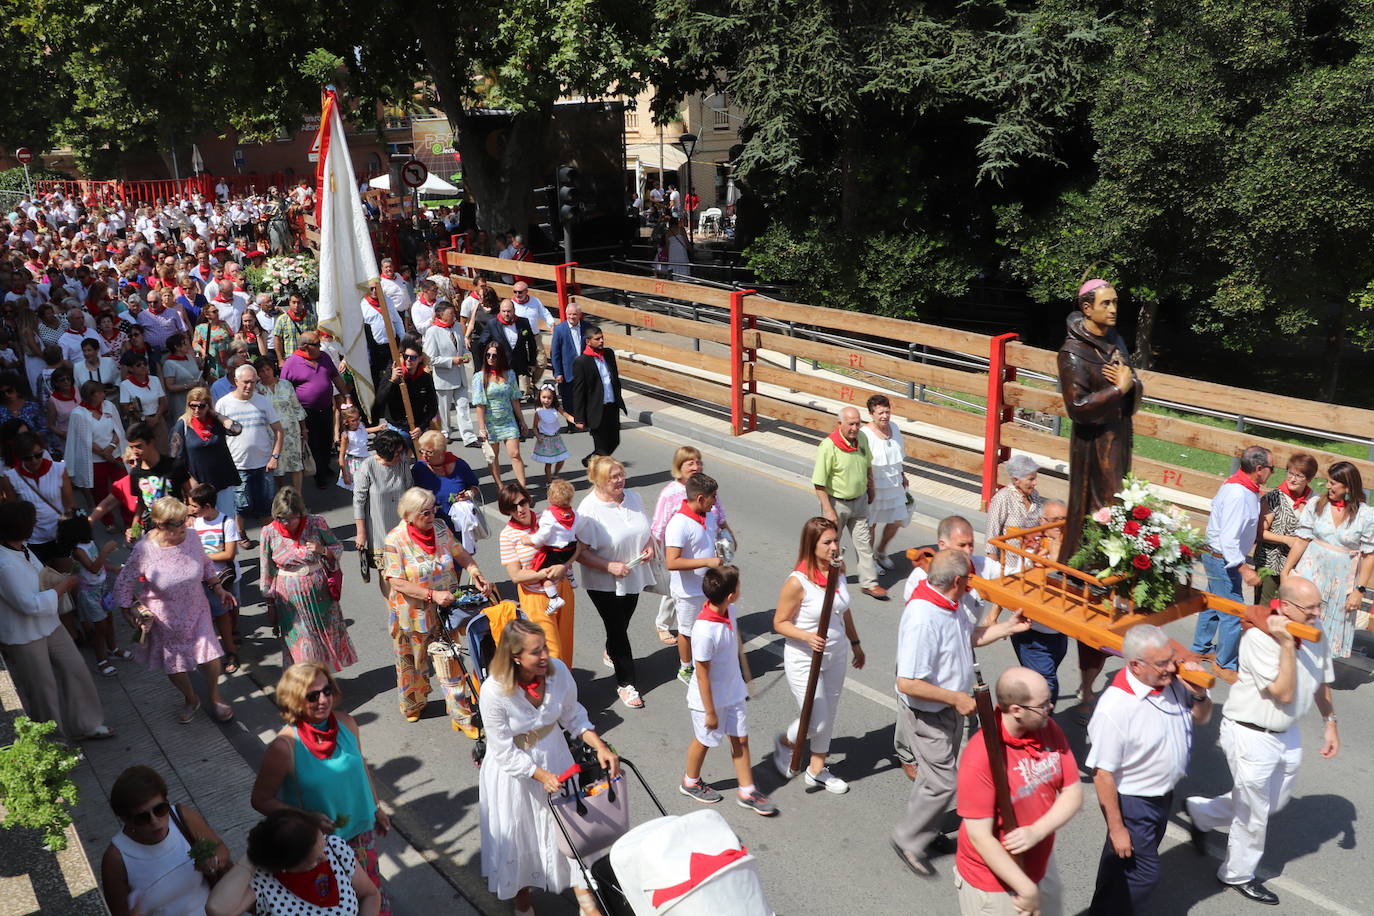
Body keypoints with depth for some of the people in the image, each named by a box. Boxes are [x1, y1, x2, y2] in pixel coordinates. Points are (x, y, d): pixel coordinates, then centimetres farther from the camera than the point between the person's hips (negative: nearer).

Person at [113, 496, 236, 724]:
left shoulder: (192, 541, -13)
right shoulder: (143, 551, -23)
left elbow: (206, 565, 9)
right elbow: (124, 584, -11)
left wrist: (217, 588, 5)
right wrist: (129, 616, -7)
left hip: (196, 612, 2)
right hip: (165, 620, -2)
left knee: (210, 656, -1)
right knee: (173, 664, 15)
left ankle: (214, 699, 29)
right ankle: (191, 700, 45)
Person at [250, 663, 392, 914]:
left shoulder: (346, 723, -14)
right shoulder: (284, 747, -26)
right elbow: (261, 800, -15)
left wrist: (375, 808, 12)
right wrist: (306, 818, -27)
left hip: (361, 828, 4)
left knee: (370, 885, 25)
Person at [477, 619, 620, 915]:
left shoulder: (558, 671, -21)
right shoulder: (494, 692, -32)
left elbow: (574, 717, -5)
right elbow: (505, 753, -21)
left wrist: (601, 747, -16)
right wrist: (542, 776, -26)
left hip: (553, 756, 3)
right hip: (513, 770, -3)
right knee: (517, 834, 16)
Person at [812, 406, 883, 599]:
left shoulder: (862, 438, -5)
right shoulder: (828, 447, -25)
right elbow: (819, 484, -21)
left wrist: (870, 489, 22)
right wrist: (828, 511, -21)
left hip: (859, 501, 5)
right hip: (837, 503, -5)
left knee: (864, 542, 8)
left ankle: (869, 583, 16)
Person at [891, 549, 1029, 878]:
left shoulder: (952, 604, -5)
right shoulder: (923, 620, -35)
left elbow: (969, 637, 17)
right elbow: (907, 684, -34)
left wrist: (1009, 627, 9)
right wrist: (956, 698, -26)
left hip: (950, 707, 9)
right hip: (928, 715, -9)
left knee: (938, 774, 23)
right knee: (943, 783, 0)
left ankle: (924, 830, 42)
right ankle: (909, 840, 20)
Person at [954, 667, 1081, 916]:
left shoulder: (1048, 729, -9)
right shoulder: (980, 757, -28)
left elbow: (1073, 793, -4)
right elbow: (980, 836, -24)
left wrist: (1037, 832, -20)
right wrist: (1026, 888, -20)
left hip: (1040, 865, 6)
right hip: (992, 881, -6)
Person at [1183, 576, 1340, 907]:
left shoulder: (1316, 635, -6)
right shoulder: (1259, 638, -27)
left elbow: (1322, 683, 11)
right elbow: (1284, 693, -29)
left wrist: (1330, 724, 13)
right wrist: (1287, 643, -33)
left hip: (1287, 734, 7)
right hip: (1251, 735, -7)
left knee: (1274, 803, 24)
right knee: (1254, 814, 10)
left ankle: (1200, 811, 42)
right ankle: (1238, 875, 34)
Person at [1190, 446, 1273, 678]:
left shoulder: (1242, 487, 2)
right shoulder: (1238, 495, -28)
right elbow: (1229, 540, -29)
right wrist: (1244, 569, -26)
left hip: (1217, 557, 10)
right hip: (1223, 560, -10)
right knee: (1234, 614, 0)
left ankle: (1200, 649, 39)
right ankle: (1226, 666, 13)